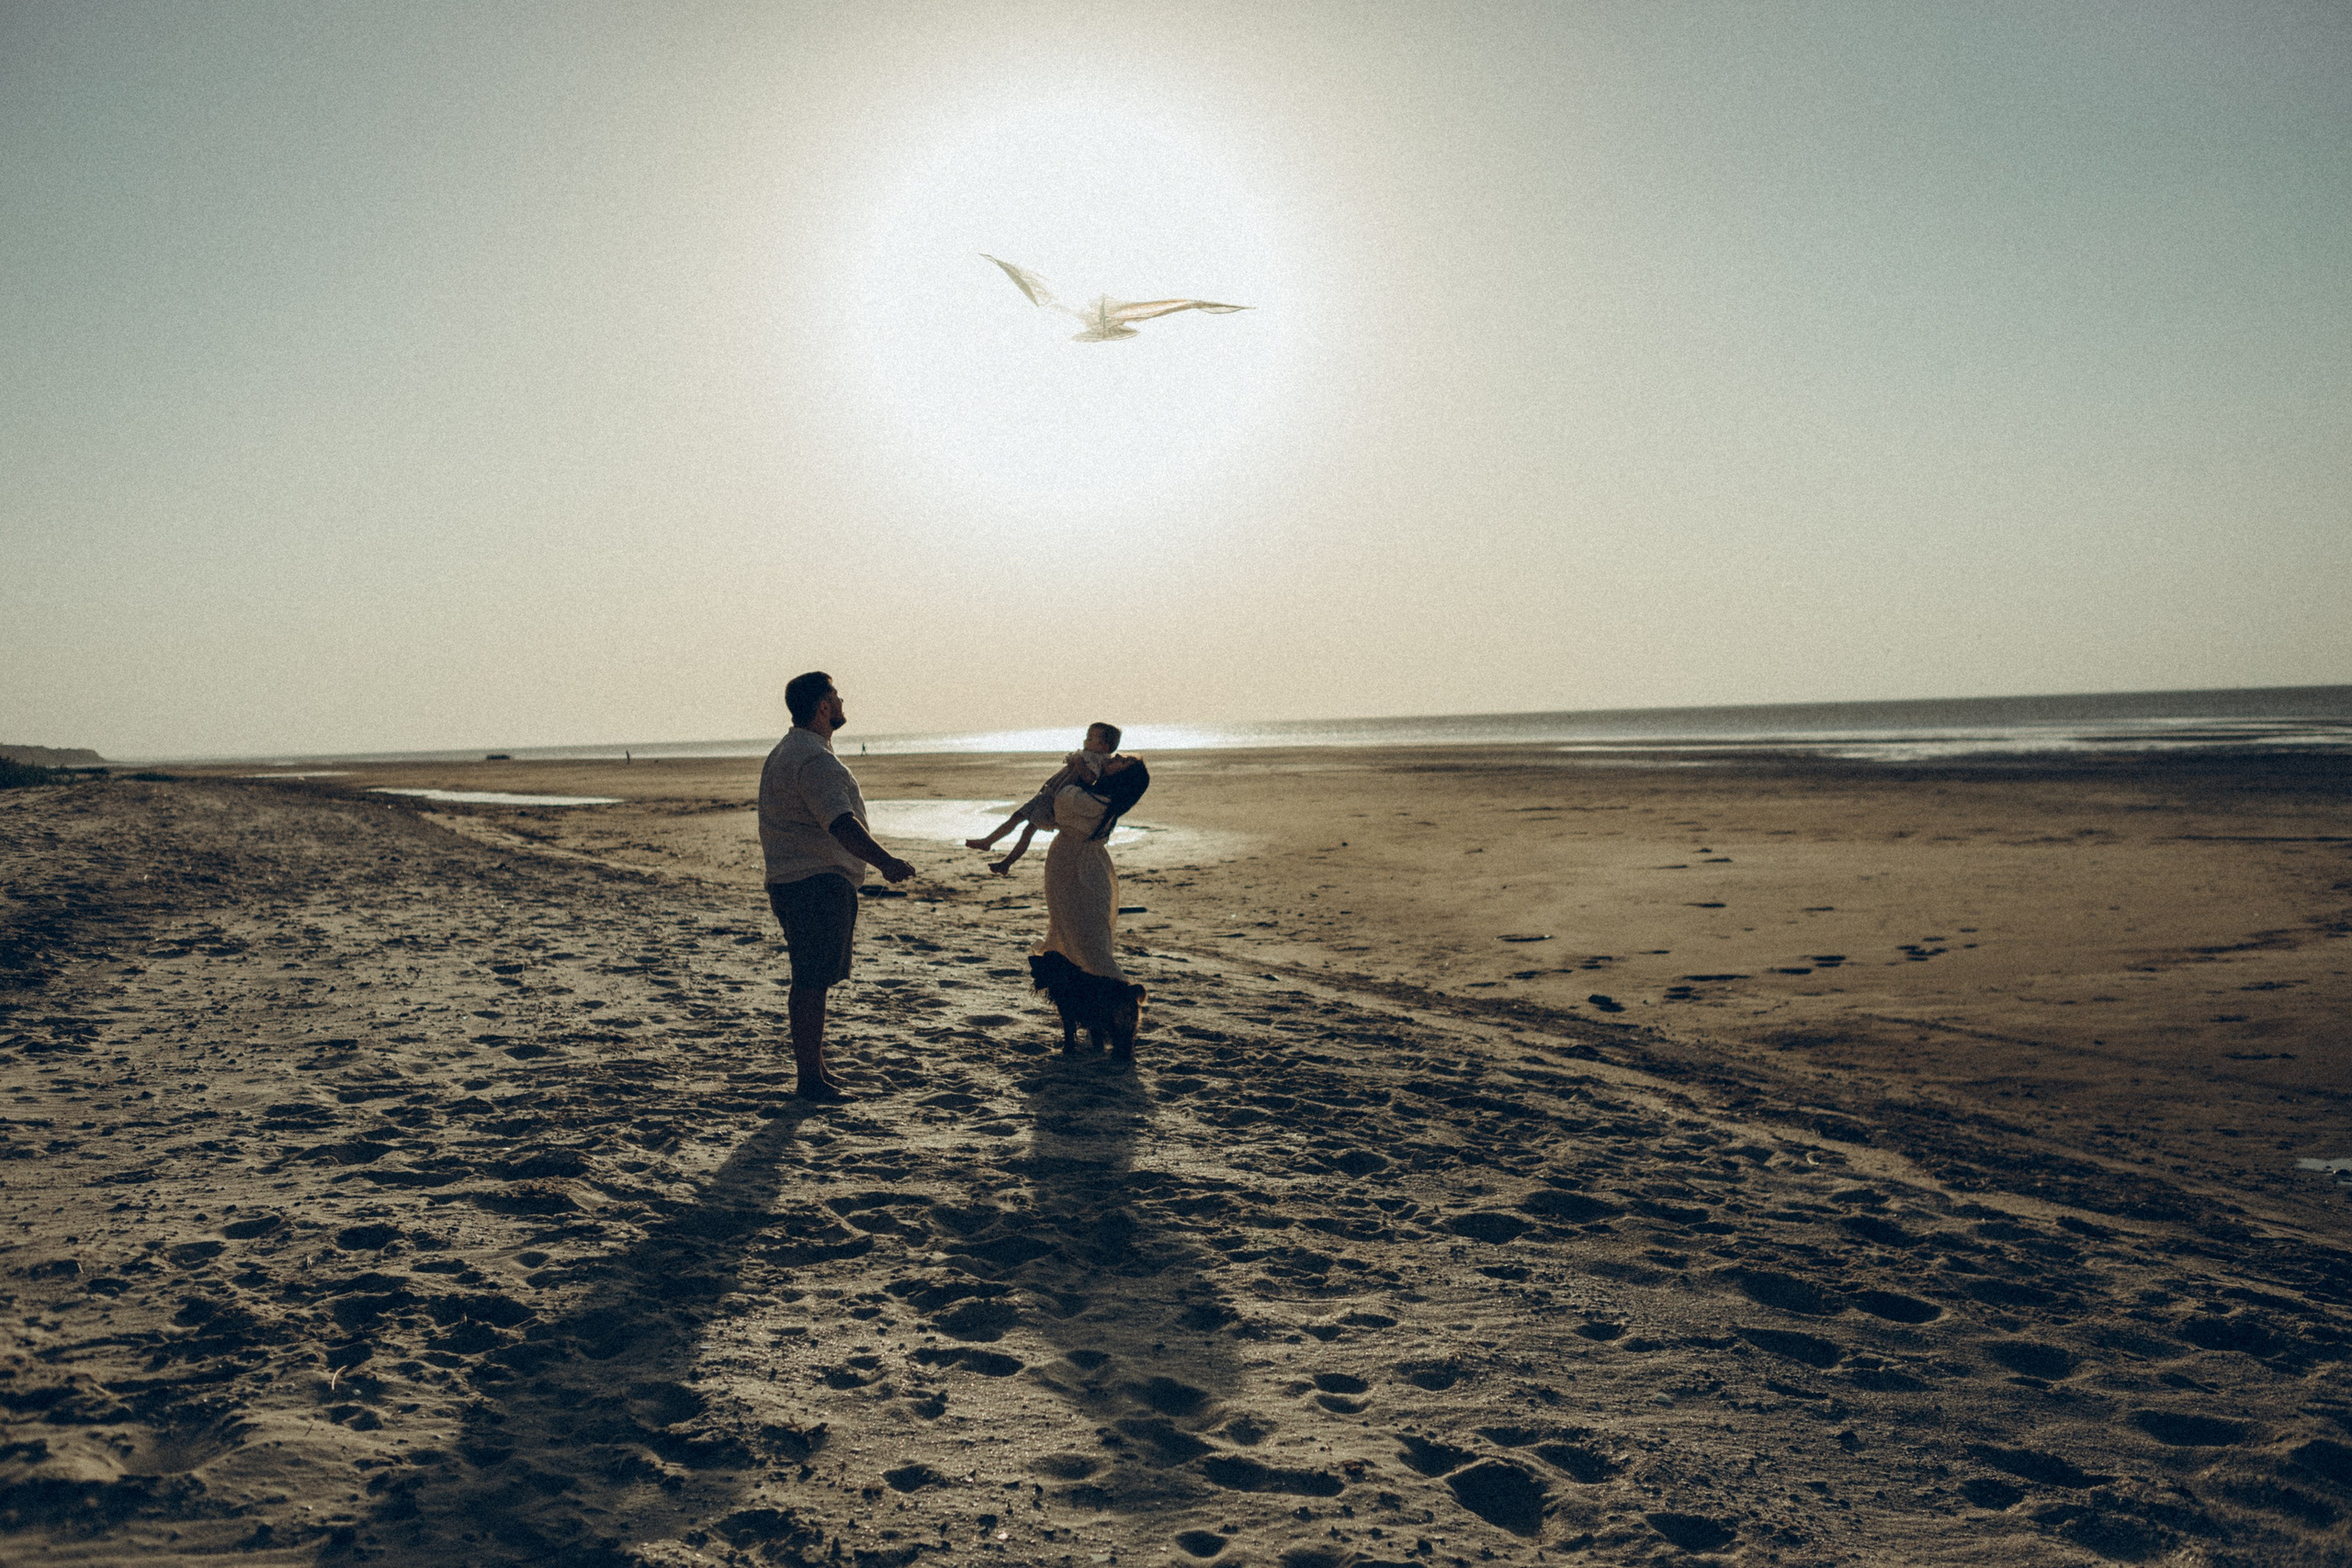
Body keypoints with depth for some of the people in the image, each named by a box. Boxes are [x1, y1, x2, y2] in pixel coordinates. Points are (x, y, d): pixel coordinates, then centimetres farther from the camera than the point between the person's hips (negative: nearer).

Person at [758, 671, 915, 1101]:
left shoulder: (787, 751, 18)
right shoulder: (813, 759, -18)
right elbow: (841, 823, -32)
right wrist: (886, 861, -42)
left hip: (796, 882, 11)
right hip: (817, 884, -11)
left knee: (812, 980, 18)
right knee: (811, 982, -7)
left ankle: (815, 1069, 28)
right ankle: (810, 1079, -2)